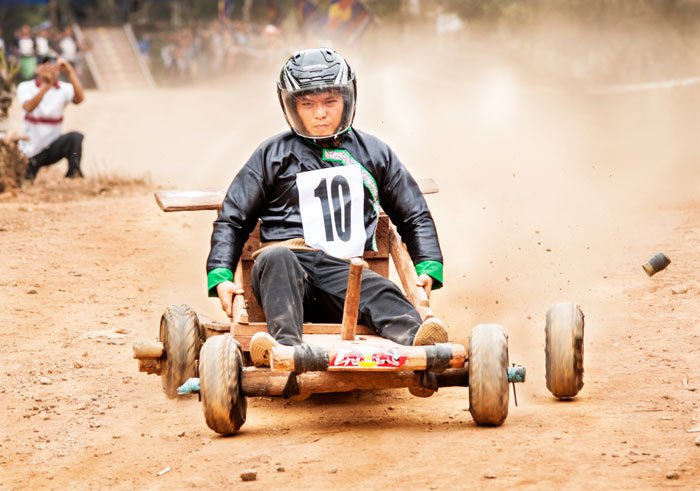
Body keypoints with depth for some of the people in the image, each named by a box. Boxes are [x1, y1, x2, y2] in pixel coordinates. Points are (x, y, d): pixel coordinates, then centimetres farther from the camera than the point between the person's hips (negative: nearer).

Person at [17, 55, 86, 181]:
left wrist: (70, 71, -33)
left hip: (53, 147, 1)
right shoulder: (25, 87, -8)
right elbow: (29, 107, -29)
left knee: (75, 137, -28)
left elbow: (79, 98, -27)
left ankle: (74, 176, -23)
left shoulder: (64, 88, -6)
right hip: (30, 151, 0)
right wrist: (46, 86, -42)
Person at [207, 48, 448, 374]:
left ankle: (415, 339, -65)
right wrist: (220, 276, 2)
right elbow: (232, 219, 18)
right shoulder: (274, 154, 18)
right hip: (285, 267, 0)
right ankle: (286, 344, -59)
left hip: (344, 273, 1)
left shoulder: (374, 154, 23)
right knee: (276, 256, -37)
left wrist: (429, 268, 9)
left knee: (381, 293, -34)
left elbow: (415, 217, 27)